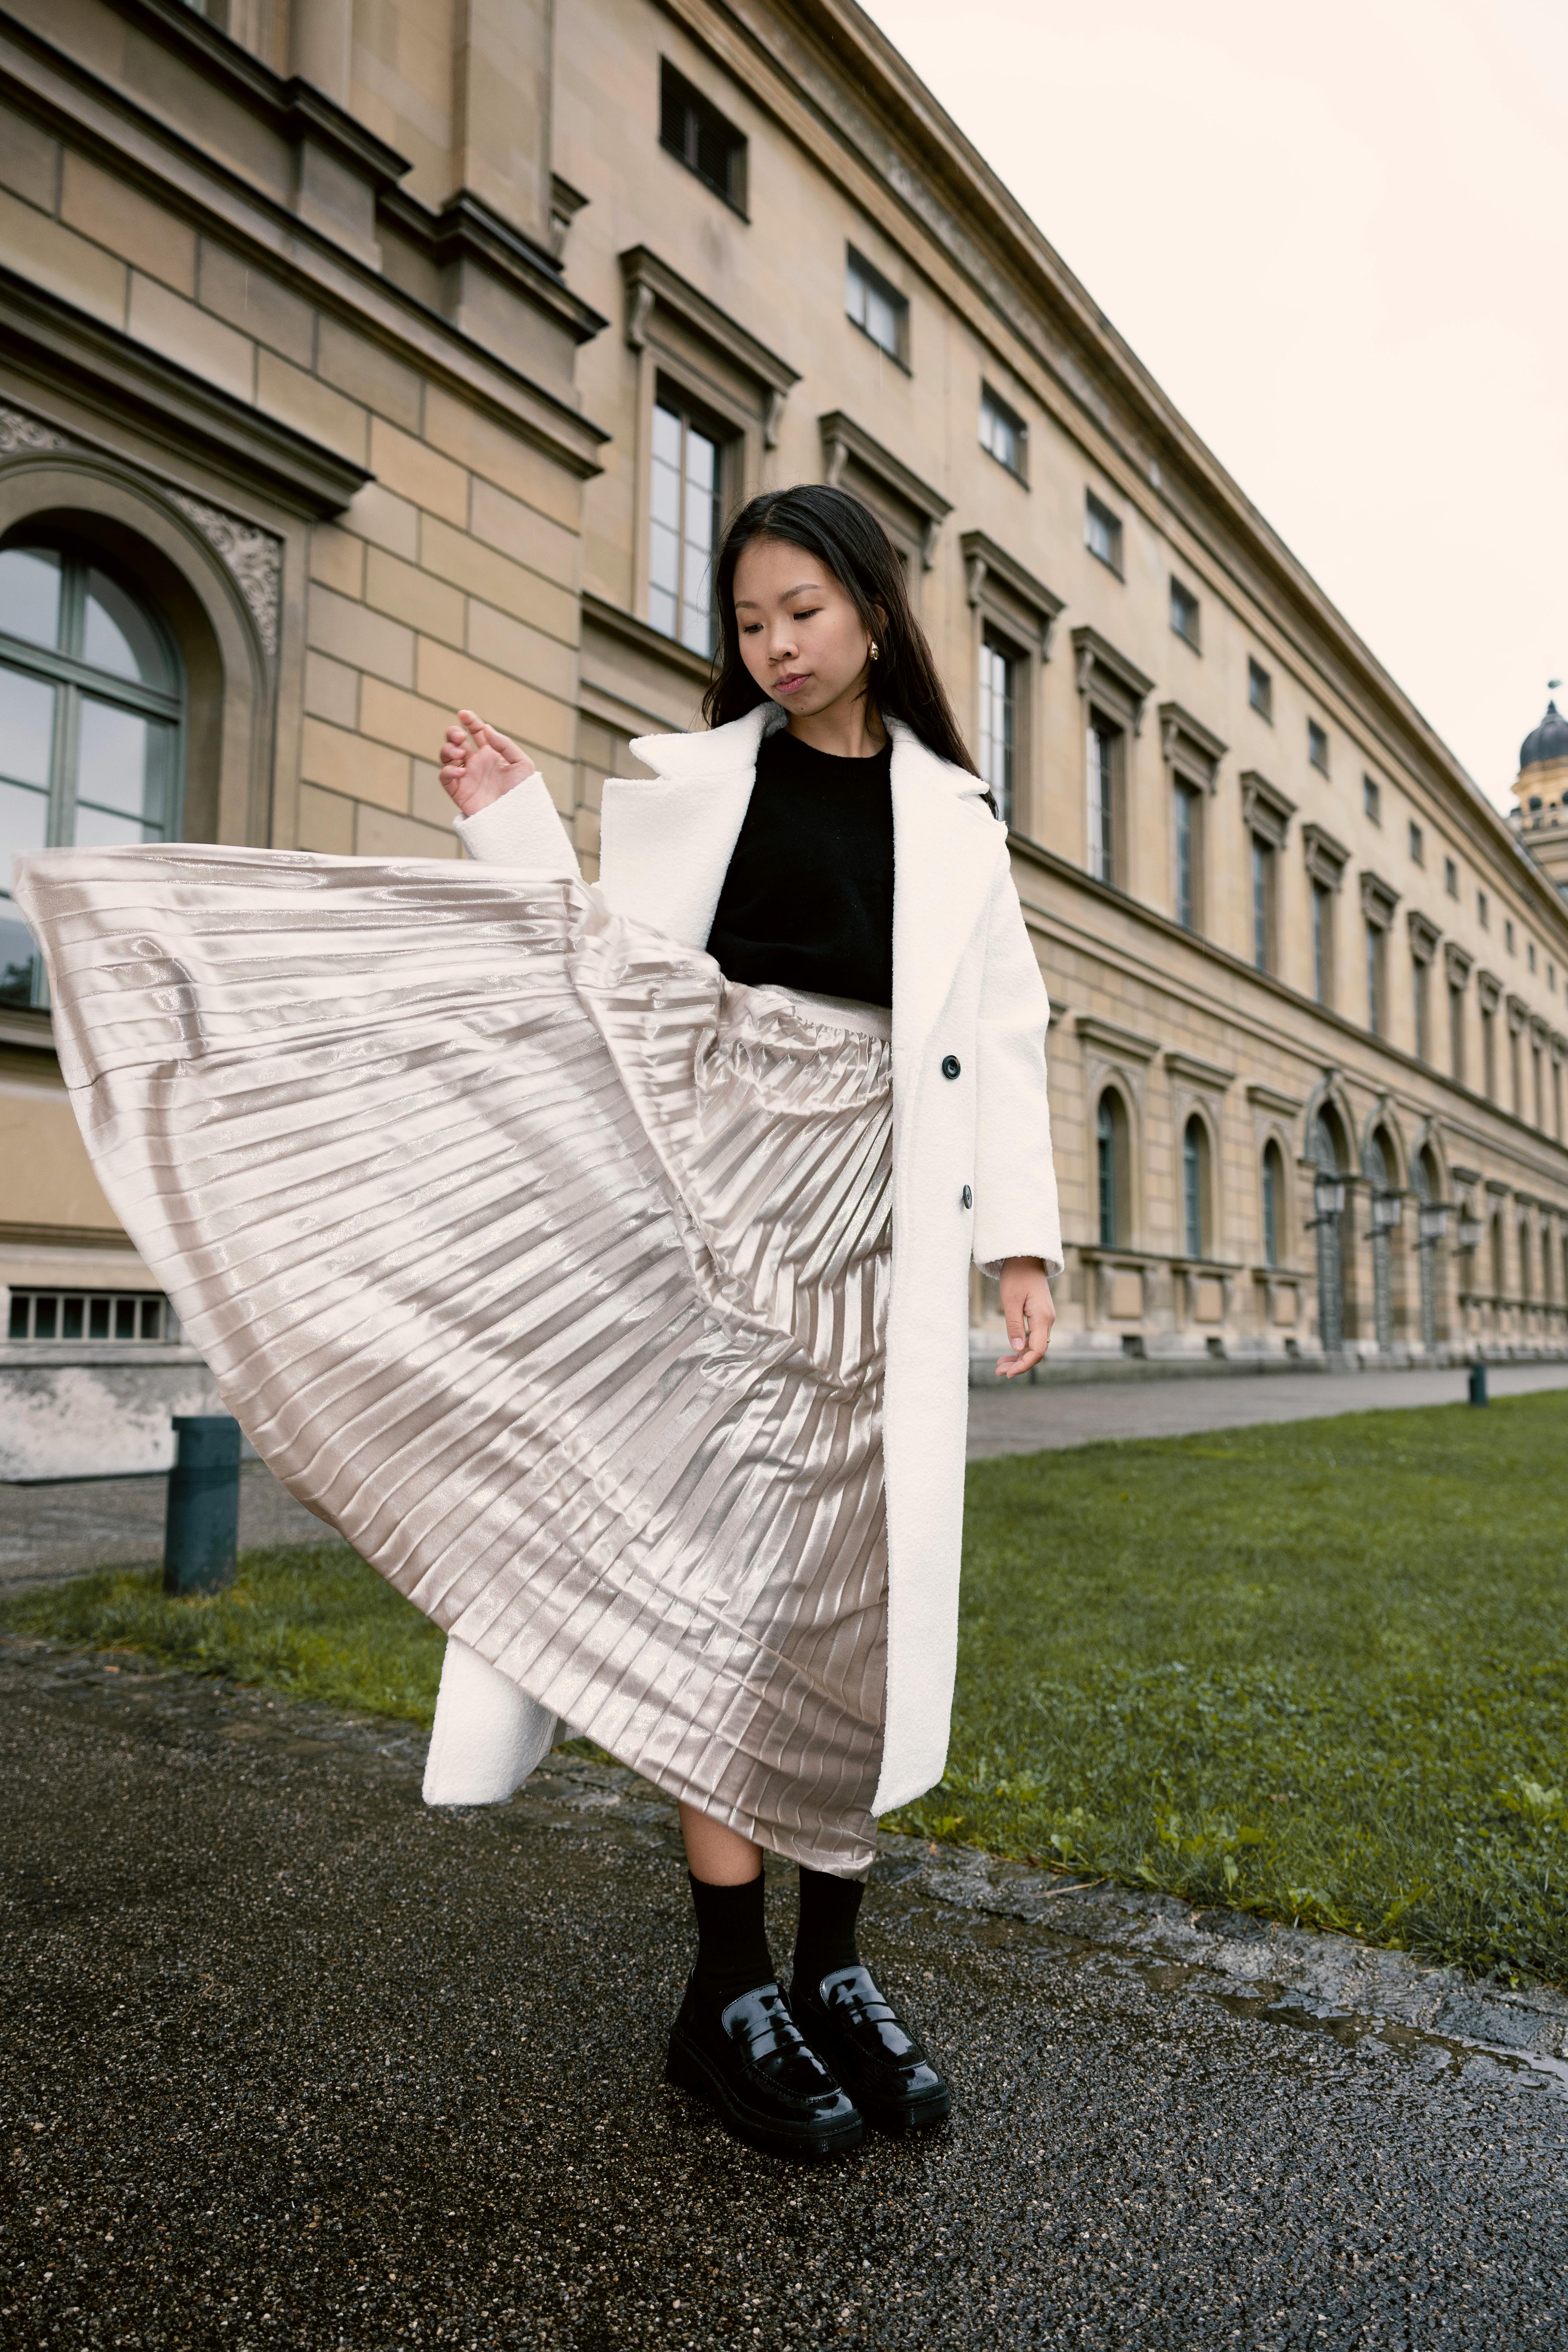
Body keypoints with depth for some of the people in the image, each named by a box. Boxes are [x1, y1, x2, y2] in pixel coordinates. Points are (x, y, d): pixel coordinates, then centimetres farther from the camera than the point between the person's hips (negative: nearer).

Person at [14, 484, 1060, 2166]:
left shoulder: (954, 815, 13)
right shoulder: (688, 778, 12)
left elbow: (1001, 1035, 9)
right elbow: (597, 978, 9)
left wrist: (1021, 1237, 3)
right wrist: (514, 831, 0)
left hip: (878, 1212, 2)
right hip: (716, 1187, -1)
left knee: (862, 1582, 3)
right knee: (724, 1554, -5)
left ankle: (832, 1967, 17)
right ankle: (728, 1993, 7)